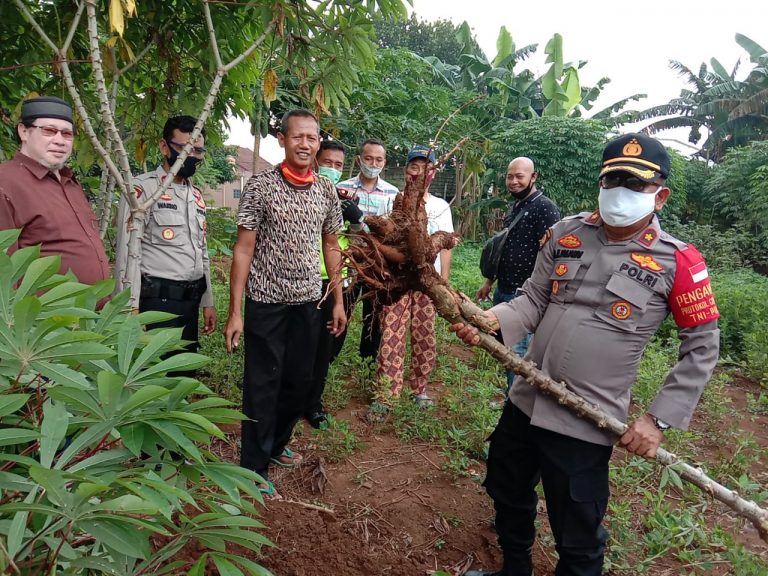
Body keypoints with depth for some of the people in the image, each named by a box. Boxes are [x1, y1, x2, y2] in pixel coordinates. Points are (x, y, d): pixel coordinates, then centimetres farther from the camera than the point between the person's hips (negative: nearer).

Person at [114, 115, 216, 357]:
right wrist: (130, 308, -19)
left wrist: (207, 301, 17)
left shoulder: (196, 195, 16)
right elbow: (127, 252, -13)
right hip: (157, 300, -7)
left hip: (190, 300, 7)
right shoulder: (142, 188, -7)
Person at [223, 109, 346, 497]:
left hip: (308, 303, 4)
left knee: (299, 382, 14)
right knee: (262, 386, 5)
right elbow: (243, 250, -9)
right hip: (267, 302, -4)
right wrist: (235, 312, -13)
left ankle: (276, 443, 38)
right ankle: (254, 467, 21)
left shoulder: (327, 191, 4)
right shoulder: (260, 186, -8)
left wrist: (338, 301, 9)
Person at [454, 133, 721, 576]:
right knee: (507, 494, 25)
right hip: (525, 402, 5)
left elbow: (702, 347, -4)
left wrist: (660, 419, -9)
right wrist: (488, 320, -18)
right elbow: (535, 301, 2)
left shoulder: (677, 263, -10)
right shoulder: (567, 233, 1)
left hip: (587, 423, -5)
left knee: (576, 536, 12)